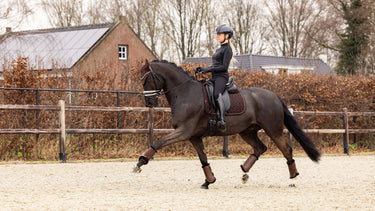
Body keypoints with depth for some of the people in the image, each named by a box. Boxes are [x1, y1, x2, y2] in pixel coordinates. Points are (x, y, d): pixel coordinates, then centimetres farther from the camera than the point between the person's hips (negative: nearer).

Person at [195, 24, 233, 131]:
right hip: (214, 78, 11)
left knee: (216, 94, -35)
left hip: (222, 77, -11)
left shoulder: (227, 49, -4)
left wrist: (208, 69, -16)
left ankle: (222, 120, -45)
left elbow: (224, 67, -13)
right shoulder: (220, 49, 25)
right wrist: (202, 69, 14)